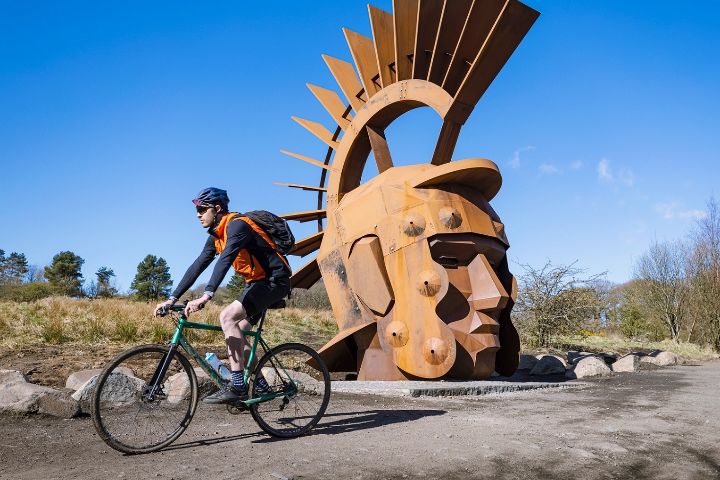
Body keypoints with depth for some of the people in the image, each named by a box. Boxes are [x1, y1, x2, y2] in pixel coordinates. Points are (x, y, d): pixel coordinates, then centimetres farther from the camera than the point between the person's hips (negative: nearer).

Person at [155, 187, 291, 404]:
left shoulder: (237, 225, -19)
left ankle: (237, 385, -20)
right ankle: (260, 386, 19)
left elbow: (225, 260, -33)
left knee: (228, 316, -23)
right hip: (258, 282, 10)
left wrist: (206, 296, -42)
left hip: (274, 280, -10)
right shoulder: (216, 235, 9)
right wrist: (172, 298, 2)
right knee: (237, 335, 7)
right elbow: (197, 266, 7)